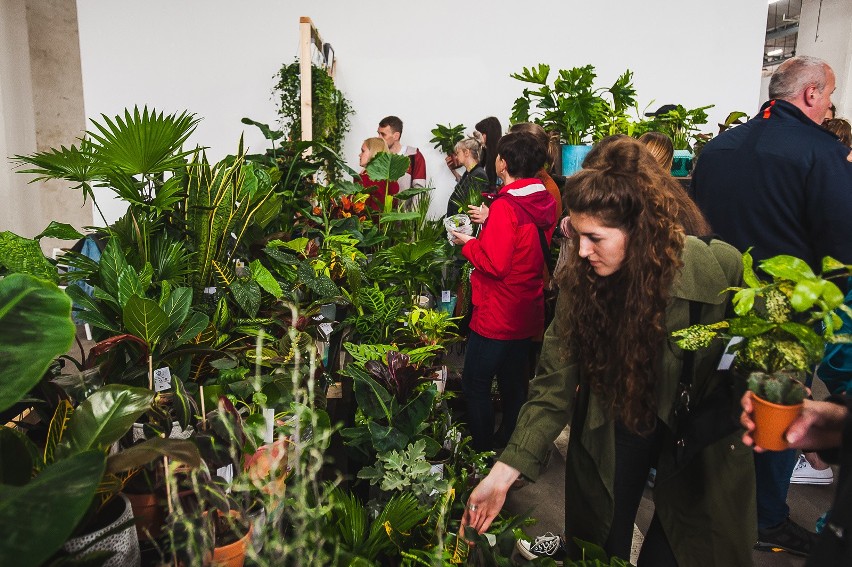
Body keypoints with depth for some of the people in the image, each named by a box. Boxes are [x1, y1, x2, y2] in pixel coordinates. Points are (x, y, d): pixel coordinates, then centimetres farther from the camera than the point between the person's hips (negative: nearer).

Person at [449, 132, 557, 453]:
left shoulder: (505, 206, -22)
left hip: (497, 316, -8)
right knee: (512, 384, 20)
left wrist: (468, 244, -9)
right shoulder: (544, 201, 3)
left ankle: (483, 454, 15)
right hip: (528, 313, 9)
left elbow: (494, 264, -25)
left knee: (475, 385, 6)